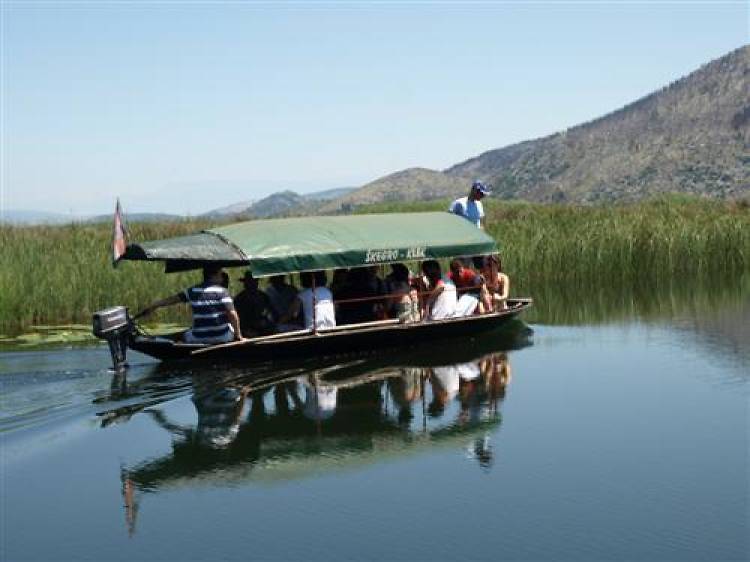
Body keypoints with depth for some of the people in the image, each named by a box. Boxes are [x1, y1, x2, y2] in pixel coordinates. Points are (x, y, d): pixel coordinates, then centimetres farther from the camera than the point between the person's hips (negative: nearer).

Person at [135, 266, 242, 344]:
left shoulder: (193, 291, 6)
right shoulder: (222, 291, -6)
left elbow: (171, 300, 16)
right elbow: (232, 314, -14)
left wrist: (153, 306, 28)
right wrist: (238, 334, -5)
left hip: (198, 338, 3)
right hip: (222, 337, -3)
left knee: (186, 336, 34)